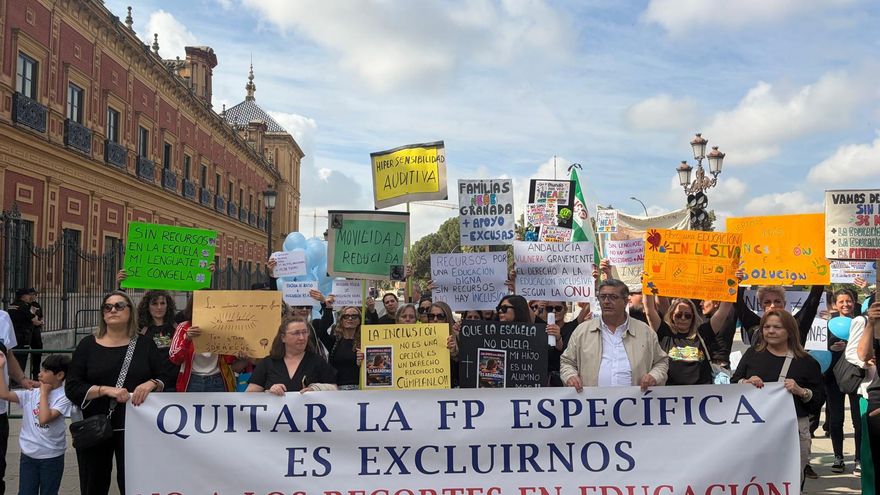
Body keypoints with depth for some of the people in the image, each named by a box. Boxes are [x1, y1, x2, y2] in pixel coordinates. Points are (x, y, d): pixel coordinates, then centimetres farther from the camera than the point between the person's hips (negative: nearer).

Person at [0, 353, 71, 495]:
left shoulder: (63, 397, -13)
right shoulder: (31, 394, 1)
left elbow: (44, 418, -25)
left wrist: (44, 393, -16)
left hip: (52, 457, -4)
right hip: (28, 455, 4)